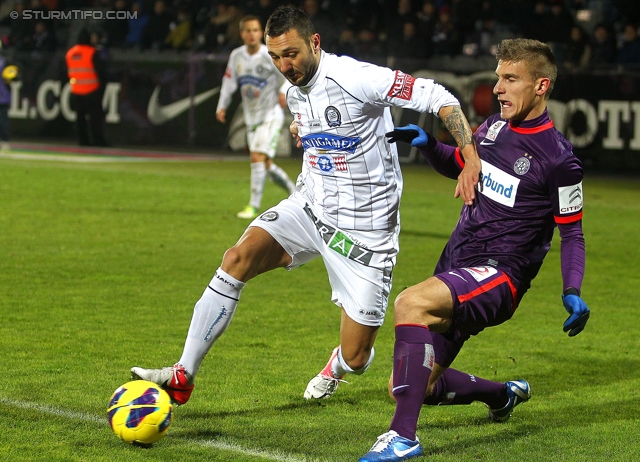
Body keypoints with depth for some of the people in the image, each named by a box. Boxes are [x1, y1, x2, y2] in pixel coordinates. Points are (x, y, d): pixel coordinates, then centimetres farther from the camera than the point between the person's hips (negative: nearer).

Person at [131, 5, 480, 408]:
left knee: (355, 359, -3)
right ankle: (183, 377, -16)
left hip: (365, 228, -6)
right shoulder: (294, 93, 6)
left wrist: (472, 161, -27)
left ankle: (338, 365, 39)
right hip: (310, 207, 6)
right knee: (239, 258, -20)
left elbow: (439, 98, -20)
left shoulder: (354, 78, -19)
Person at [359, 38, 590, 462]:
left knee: (411, 304, -36)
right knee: (406, 389, 9)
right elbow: (458, 165, 27)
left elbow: (572, 234, -4)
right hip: (456, 266, 8)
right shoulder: (494, 128, 8)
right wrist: (427, 145, 6)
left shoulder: (558, 160, -11)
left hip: (498, 275, -8)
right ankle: (504, 395, 35)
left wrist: (572, 292, -18)